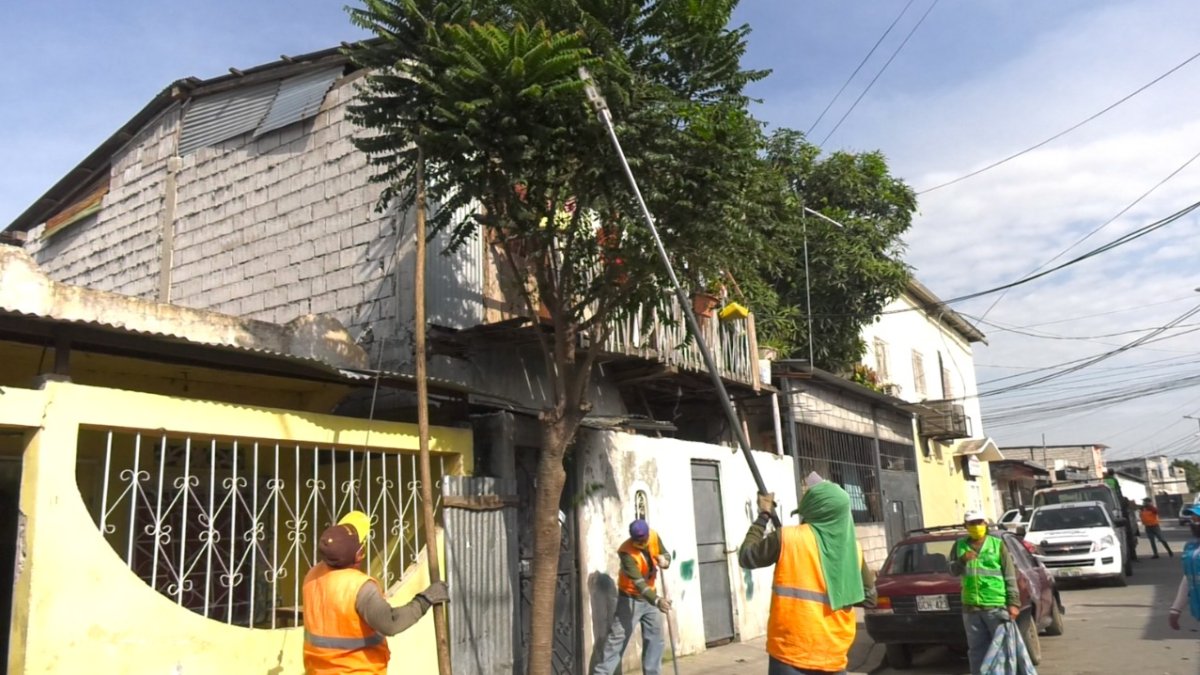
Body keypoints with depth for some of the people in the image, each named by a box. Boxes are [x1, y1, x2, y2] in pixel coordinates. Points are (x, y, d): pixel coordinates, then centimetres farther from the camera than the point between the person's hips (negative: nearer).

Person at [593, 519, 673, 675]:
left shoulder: (654, 537, -12)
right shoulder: (626, 552, -30)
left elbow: (665, 554, 5)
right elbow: (638, 582, -37)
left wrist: (665, 560, -21)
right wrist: (657, 600, -49)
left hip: (650, 597, 6)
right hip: (630, 598, -6)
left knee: (655, 638, 10)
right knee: (618, 637, -8)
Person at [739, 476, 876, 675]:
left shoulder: (786, 539, -10)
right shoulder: (852, 548, 2)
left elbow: (746, 557, 6)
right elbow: (868, 598, 14)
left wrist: (764, 515, 14)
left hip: (791, 657, -4)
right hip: (834, 658, 4)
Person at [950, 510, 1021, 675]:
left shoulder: (998, 544, 2)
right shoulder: (959, 545, 11)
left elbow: (1010, 576, 0)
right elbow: (952, 571, 7)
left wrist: (1014, 603, -6)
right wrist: (962, 561, -13)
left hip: (997, 605, -3)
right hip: (970, 606, 3)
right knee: (976, 648, 9)